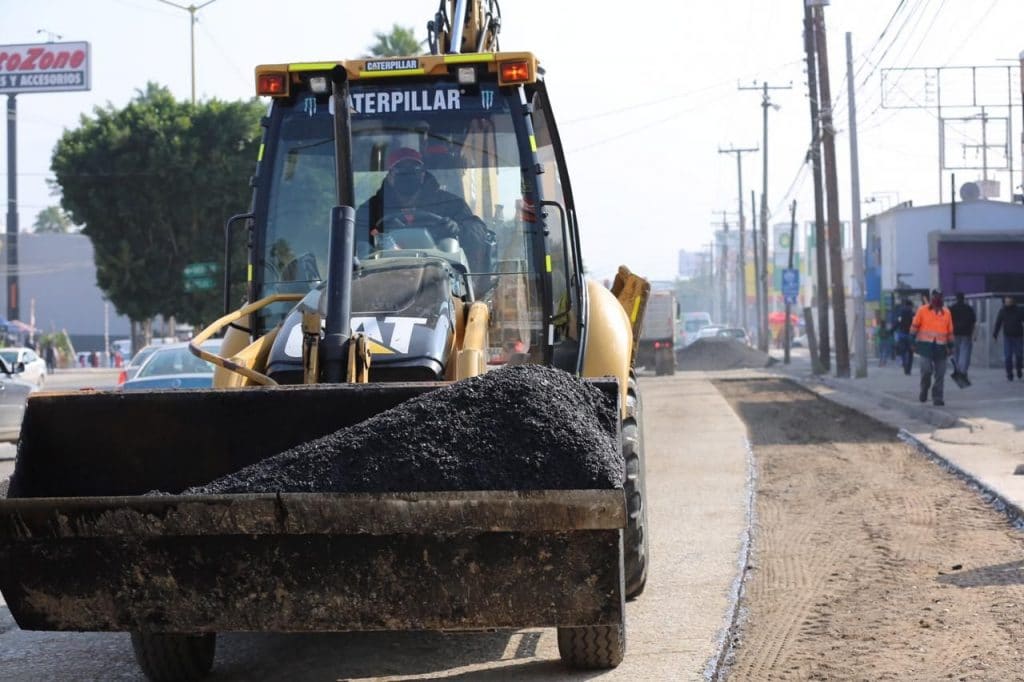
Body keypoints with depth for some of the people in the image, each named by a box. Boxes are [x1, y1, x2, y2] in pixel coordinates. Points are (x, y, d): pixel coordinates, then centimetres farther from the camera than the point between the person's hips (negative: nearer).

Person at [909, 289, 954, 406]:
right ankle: (923, 392, 11)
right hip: (926, 345, -3)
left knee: (940, 374, 1)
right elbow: (914, 326, 5)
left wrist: (950, 346, 14)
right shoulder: (922, 310, 3)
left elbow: (950, 331, 15)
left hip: (940, 347, 3)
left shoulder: (946, 312, 10)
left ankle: (937, 397, 9)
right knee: (926, 369, -13)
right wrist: (913, 342, 0)